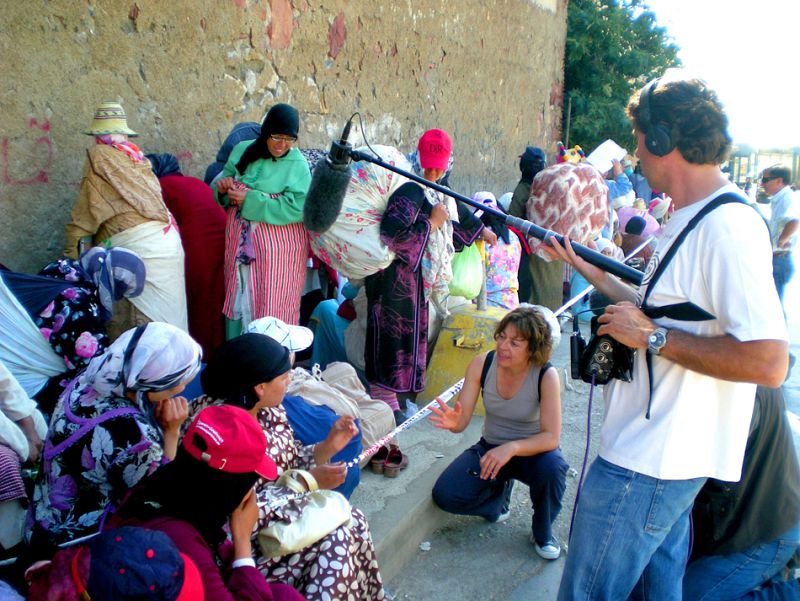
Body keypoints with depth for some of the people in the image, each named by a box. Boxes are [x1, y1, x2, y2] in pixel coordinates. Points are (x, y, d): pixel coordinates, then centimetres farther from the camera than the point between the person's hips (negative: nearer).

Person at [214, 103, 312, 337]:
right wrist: (223, 187, -12)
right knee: (240, 298, 14)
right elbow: (223, 195, 12)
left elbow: (297, 208, -20)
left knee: (272, 306, 2)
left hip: (277, 247, -4)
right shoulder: (242, 151, 4)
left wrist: (250, 200, -21)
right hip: (240, 241, 5)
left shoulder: (298, 165, -10)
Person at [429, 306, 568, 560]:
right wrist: (453, 422, -41)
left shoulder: (546, 375, -23)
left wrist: (511, 448, -42)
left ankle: (542, 533, -3)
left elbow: (551, 437, -26)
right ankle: (500, 493, 17)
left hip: (531, 451, -2)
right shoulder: (482, 364, -17)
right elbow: (461, 421, -17)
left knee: (552, 467, -36)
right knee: (444, 495, -17)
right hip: (490, 448, 2)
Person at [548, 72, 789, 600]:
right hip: (663, 456, 10)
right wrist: (588, 269, 18)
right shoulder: (693, 218, 11)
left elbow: (769, 362, -28)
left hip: (648, 464, -10)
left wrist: (652, 336, -23)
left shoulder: (727, 226, -22)